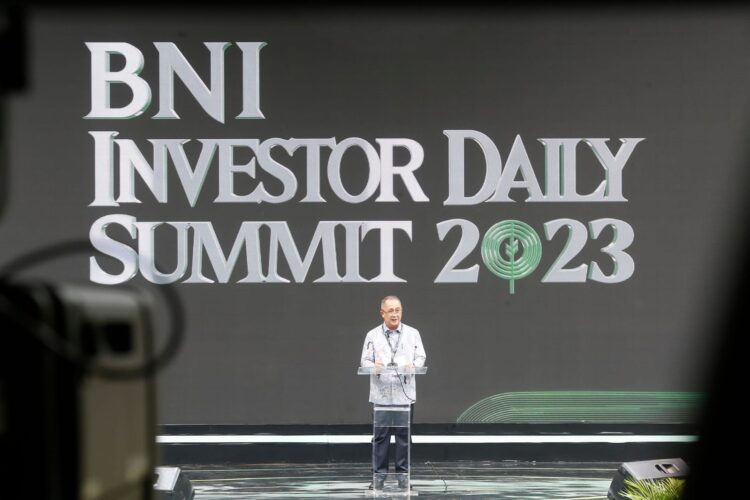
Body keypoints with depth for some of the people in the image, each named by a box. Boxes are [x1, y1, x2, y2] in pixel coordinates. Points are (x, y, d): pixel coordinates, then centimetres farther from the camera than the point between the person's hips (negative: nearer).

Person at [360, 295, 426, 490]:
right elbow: (365, 360, 3)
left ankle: (403, 473, 10)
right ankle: (379, 473, 7)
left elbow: (421, 357, 5)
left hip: (405, 394, 1)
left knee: (404, 435, 3)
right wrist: (374, 365, -20)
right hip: (381, 394, 0)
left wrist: (414, 365, -18)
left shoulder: (412, 333, 8)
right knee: (380, 435, 1)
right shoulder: (373, 335, 7)